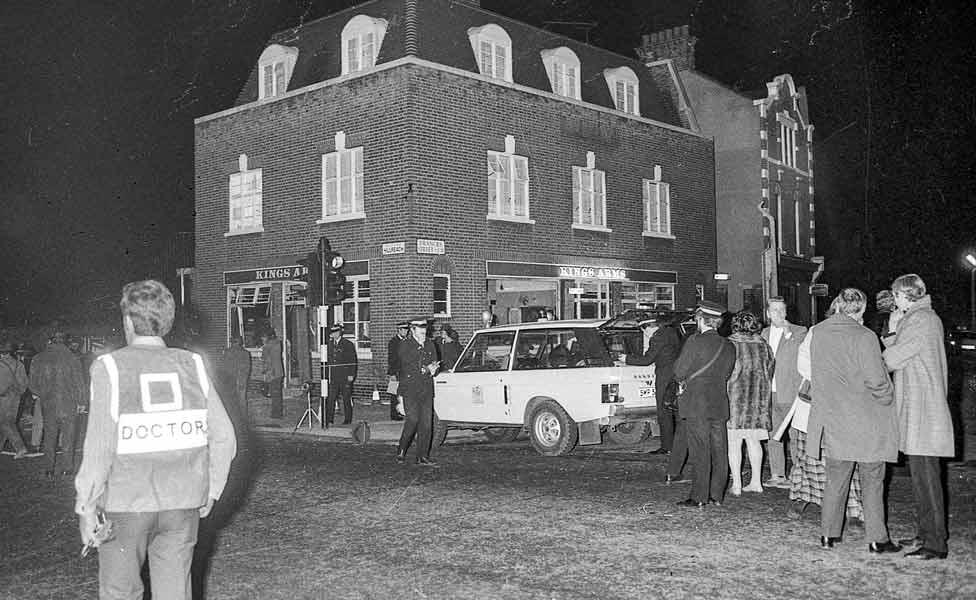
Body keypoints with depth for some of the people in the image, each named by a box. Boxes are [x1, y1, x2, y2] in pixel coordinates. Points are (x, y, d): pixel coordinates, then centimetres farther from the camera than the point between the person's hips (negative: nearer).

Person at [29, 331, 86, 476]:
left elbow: (33, 385, 5)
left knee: (49, 435, 11)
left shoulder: (38, 360, 1)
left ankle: (50, 468, 12)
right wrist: (79, 402, 9)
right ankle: (70, 466, 8)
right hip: (68, 404, -2)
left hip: (47, 404, 2)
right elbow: (80, 384, -3)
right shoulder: (72, 359, -5)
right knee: (69, 435, 8)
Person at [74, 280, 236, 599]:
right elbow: (223, 437, 0)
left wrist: (86, 507, -6)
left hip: (125, 504, -2)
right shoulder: (191, 365, 0)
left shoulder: (110, 367, -9)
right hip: (183, 502, 3)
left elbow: (100, 445, -14)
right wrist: (211, 490, 12)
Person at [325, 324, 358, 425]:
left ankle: (348, 419, 12)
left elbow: (353, 361, -4)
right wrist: (328, 374, 10)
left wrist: (351, 375, -10)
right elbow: (328, 359, 16)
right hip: (333, 377, 4)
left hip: (345, 376, -4)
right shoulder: (330, 344, 12)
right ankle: (329, 420, 0)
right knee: (331, 398, -3)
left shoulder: (348, 344, -4)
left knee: (346, 399, 2)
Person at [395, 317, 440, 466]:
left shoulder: (430, 345, 14)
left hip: (427, 389, 5)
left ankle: (423, 456, 6)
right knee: (413, 419, -12)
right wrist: (425, 369, -16)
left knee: (426, 422, 1)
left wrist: (433, 368, -9)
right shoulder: (405, 345, -3)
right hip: (410, 388, -5)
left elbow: (434, 364, 14)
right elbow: (407, 368, -11)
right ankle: (401, 451, 7)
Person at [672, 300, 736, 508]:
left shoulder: (695, 342, -12)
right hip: (720, 406, 6)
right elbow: (726, 375, 14)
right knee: (719, 452, 11)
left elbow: (679, 373, -10)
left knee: (700, 453, -3)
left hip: (696, 405, -6)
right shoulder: (729, 347, 7)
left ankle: (699, 498, 0)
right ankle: (716, 495, 17)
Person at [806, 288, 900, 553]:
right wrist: (887, 400, 1)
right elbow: (876, 380, -15)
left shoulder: (819, 334, 1)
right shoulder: (864, 337, -16)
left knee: (836, 479, 14)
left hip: (832, 419, 5)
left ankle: (828, 534, 17)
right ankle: (876, 538, 12)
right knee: (872, 481, 7)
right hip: (867, 420, -5)